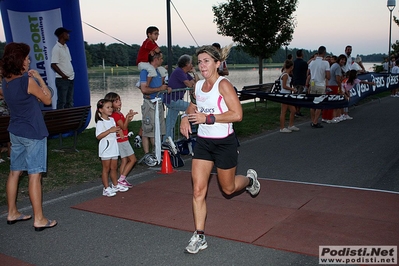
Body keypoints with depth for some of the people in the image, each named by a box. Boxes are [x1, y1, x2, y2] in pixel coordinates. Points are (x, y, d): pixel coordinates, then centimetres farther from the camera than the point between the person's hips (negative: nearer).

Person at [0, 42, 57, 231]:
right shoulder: (28, 81, -17)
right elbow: (47, 99, -5)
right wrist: (39, 78, 0)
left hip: (15, 132, 8)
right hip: (33, 133, -8)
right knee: (35, 175, -4)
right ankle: (39, 219, 2)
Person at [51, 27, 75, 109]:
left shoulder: (66, 47, 15)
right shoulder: (56, 48, -11)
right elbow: (53, 65, -16)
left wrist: (72, 73, 9)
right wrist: (63, 75, -17)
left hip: (70, 78, 9)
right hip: (62, 79, -8)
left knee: (70, 102, 13)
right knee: (62, 102, -4)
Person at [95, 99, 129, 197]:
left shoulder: (112, 120, 11)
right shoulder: (100, 122, -14)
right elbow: (98, 136, -22)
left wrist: (118, 131, 2)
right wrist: (109, 131, -27)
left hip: (114, 147, 7)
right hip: (106, 148, -7)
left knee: (114, 167, 16)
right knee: (106, 168, 0)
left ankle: (115, 185, 29)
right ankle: (106, 188, 7)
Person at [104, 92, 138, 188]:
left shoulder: (119, 114, 11)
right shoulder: (115, 115, -18)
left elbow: (124, 125, 17)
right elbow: (124, 127, -20)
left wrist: (129, 117, 5)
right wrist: (128, 117, -27)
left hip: (122, 140, 9)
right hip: (122, 140, -9)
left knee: (124, 161, 12)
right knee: (133, 159, -4)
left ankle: (122, 180, 15)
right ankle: (121, 179, -3)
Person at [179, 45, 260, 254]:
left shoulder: (223, 84, -16)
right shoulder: (198, 85, 5)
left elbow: (237, 114, -23)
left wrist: (208, 118, -24)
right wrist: (186, 116, 5)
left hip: (224, 143, -5)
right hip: (203, 142, 5)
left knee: (228, 188, 14)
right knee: (198, 190, -3)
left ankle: (249, 179, 47)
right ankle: (199, 237, 7)